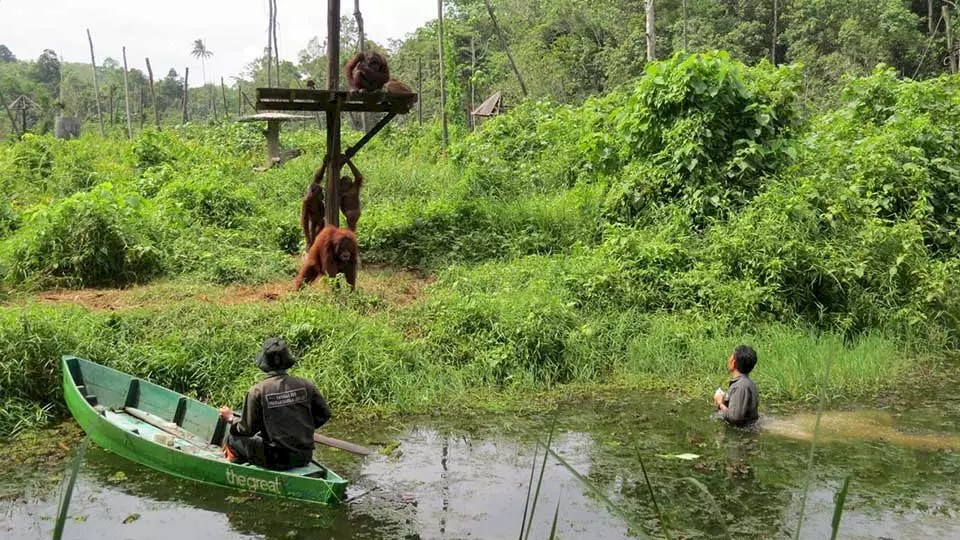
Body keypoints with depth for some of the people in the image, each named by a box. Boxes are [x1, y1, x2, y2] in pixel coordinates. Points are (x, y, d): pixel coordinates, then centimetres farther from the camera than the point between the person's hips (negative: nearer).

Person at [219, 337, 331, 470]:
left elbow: (248, 429, -6)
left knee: (232, 436, 18)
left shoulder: (257, 391, -13)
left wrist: (230, 418, 13)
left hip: (276, 460, -5)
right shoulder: (305, 385, -3)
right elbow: (324, 413, 6)